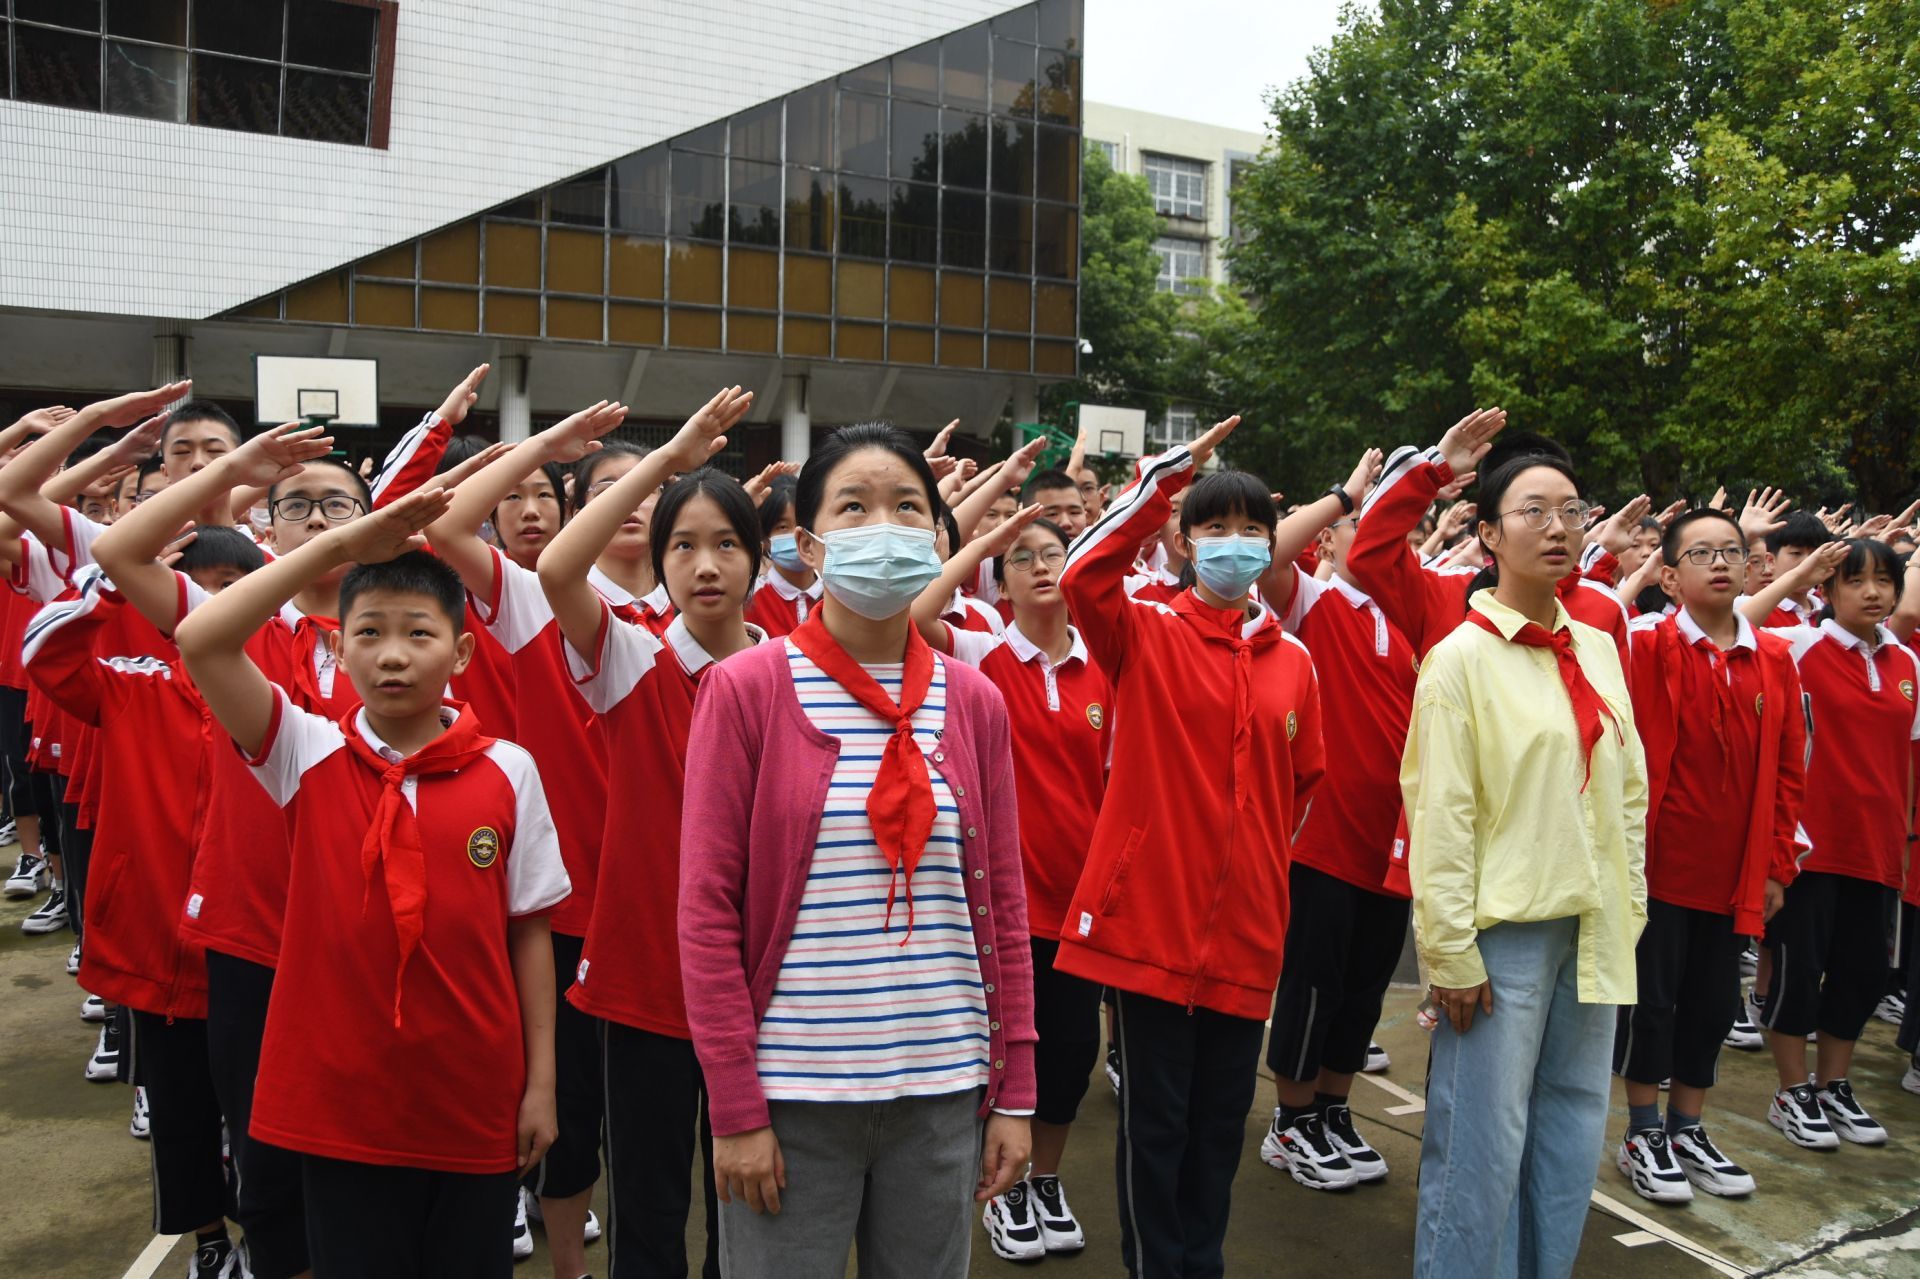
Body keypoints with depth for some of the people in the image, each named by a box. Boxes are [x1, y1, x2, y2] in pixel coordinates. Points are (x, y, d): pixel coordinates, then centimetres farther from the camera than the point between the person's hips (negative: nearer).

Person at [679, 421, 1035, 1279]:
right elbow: (706, 911, -8)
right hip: (791, 1089, -3)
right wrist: (734, 1107, -10)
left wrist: (1013, 1090, 4)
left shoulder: (972, 701, 3)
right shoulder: (746, 688, -7)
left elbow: (1001, 906, 6)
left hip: (942, 1084, 3)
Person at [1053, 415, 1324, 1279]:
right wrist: (1164, 477, -25)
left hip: (1246, 925, 4)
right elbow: (1082, 576, -25)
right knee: (1156, 1120, 7)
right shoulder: (1145, 637, -5)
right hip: (1151, 915, -4)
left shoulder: (1293, 660, 7)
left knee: (1222, 1117, 17)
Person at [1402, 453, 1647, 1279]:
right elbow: (1438, 817, -13)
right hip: (1501, 931, -6)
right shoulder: (1461, 657, -10)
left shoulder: (1598, 649, 8)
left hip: (1593, 928, 6)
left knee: (1573, 1127, 15)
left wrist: (1631, 910, 9)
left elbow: (1630, 790, 14)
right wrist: (1451, 952, -15)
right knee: (1483, 1141, 2)